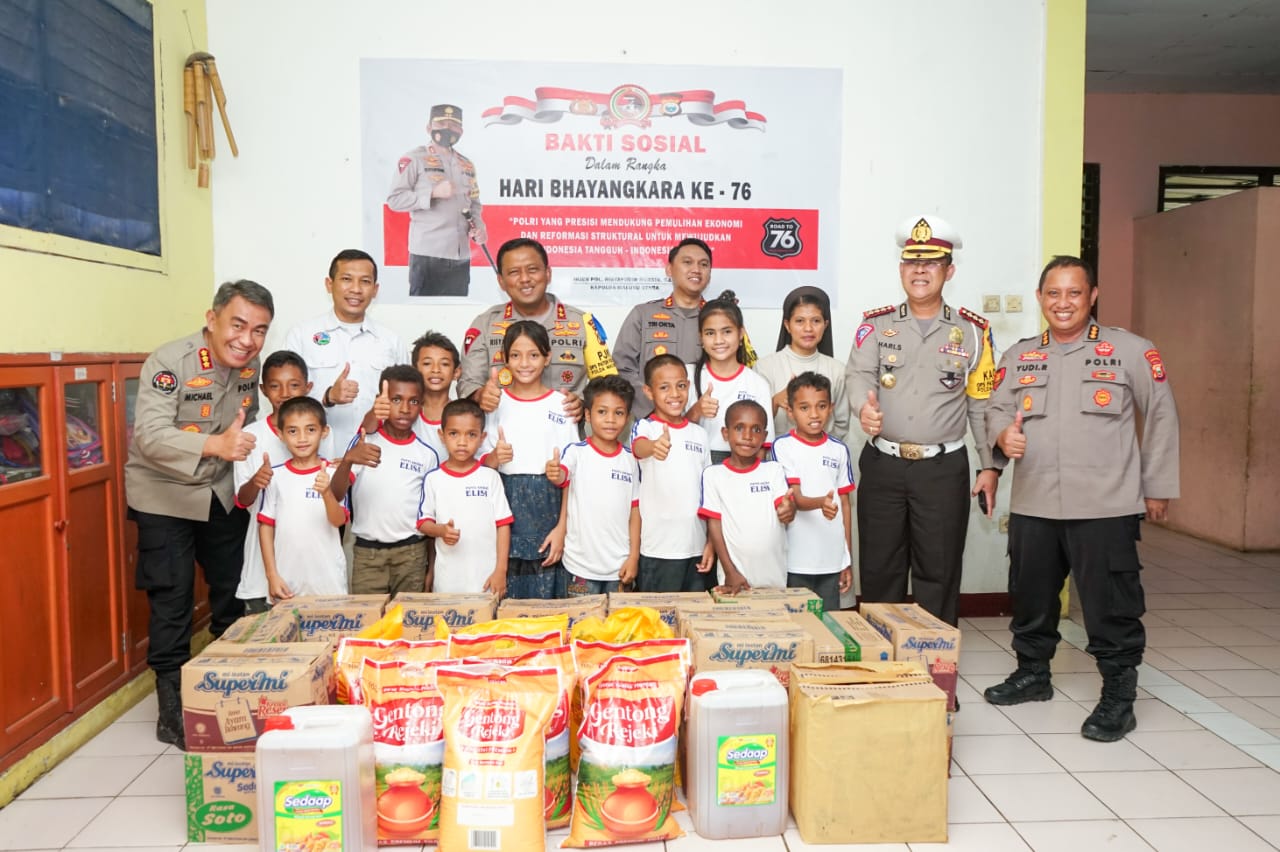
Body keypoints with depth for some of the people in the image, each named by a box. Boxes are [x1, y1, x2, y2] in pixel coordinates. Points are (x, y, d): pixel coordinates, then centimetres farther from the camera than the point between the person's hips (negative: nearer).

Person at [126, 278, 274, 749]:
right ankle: (173, 709, 13)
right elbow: (150, 436, -35)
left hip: (224, 492, 6)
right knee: (172, 600, -2)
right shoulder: (169, 362, -24)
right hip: (165, 495, -5)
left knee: (233, 591, 13)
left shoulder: (252, 364, -6)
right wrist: (215, 445, -49)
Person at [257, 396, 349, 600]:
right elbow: (266, 526, 4)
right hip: (287, 580, 2)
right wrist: (272, 575, -1)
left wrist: (326, 493, -34)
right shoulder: (276, 476, 1)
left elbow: (338, 521, -15)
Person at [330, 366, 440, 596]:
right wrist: (348, 459, -31)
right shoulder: (365, 442, -2)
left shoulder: (427, 454, 3)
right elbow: (336, 495, -12)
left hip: (411, 552, 1)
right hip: (367, 552, -1)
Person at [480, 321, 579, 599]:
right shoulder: (495, 403, 4)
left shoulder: (561, 406, 1)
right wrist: (494, 457, -14)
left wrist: (562, 527, -7)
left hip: (547, 507, -1)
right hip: (506, 507, 1)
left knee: (545, 595, 1)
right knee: (505, 597, 2)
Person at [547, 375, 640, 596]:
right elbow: (561, 477, -27)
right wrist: (554, 474, -51)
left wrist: (634, 556, 2)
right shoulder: (576, 452, -7)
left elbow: (634, 510, 7)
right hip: (580, 567, -3)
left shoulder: (630, 460, 4)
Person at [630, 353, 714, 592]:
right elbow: (639, 447, -30)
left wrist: (711, 542, 7)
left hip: (697, 547, 5)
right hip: (659, 550, -5)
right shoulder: (645, 426, -6)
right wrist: (654, 446, -54)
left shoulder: (699, 433, 10)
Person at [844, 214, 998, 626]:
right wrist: (865, 407, -32)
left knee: (938, 573, 6)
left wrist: (989, 466, 1)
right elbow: (858, 374, -10)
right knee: (878, 572, 9)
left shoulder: (972, 331, 5)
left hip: (944, 469, -1)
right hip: (882, 464, 1)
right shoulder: (876, 324, 6)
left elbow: (982, 405, 6)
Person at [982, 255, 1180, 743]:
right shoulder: (1019, 357, 11)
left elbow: (1161, 417, 2)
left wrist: (1157, 486, 2)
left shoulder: (1131, 351, -1)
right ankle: (1032, 674, 36)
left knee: (1111, 605, 1)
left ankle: (1118, 696, 17)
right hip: (1032, 505, 4)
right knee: (1029, 595, 16)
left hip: (1106, 507, -4)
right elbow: (997, 408, 12)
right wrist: (1002, 434, -12)